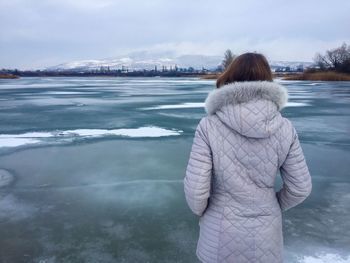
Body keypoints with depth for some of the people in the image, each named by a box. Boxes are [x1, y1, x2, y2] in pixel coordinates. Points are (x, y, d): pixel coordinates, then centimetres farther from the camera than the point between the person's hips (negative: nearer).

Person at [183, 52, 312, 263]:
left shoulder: (209, 126, -19)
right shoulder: (285, 128, -11)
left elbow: (195, 188, -17)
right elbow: (300, 188, -3)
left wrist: (200, 211, 4)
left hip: (222, 234, -1)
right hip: (266, 233, 2)